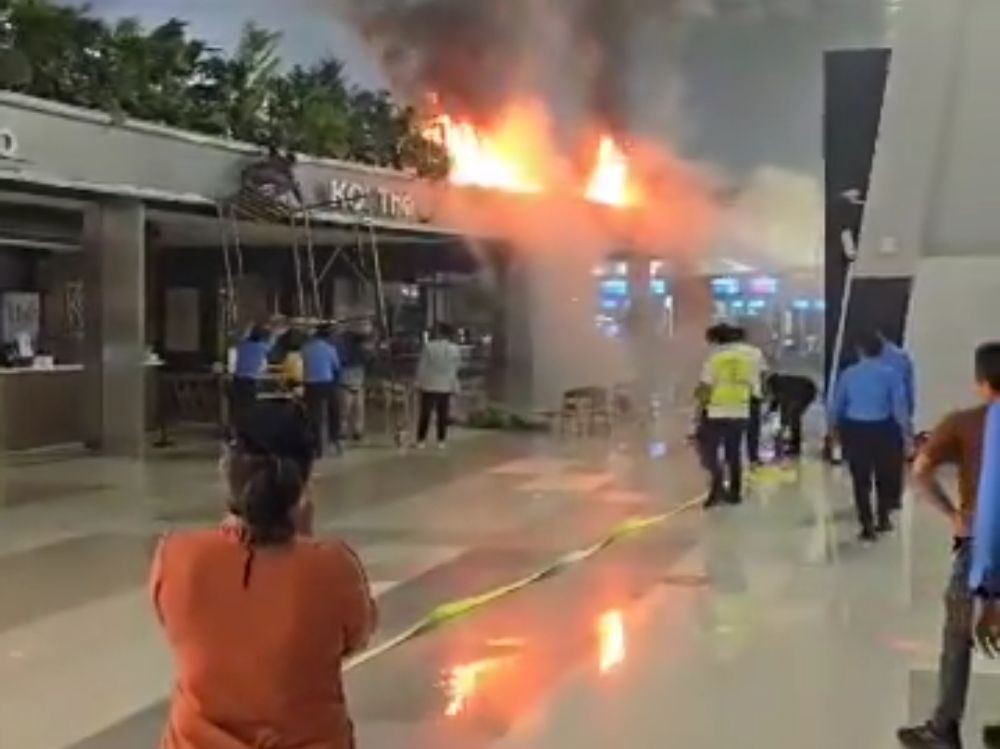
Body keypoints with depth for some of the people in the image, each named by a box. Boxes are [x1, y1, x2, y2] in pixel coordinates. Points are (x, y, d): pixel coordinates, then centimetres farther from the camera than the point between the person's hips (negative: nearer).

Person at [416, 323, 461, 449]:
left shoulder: (429, 346, -12)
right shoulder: (455, 349, -2)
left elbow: (421, 366, -8)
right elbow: (458, 367, 6)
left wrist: (419, 382, 2)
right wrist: (454, 386, 17)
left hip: (429, 385, -2)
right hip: (446, 386, 2)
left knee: (425, 413, 3)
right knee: (443, 415, 8)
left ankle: (421, 440, 3)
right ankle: (441, 441, 8)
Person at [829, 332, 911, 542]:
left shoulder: (848, 373, 2)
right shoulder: (890, 374, -6)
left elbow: (836, 403, 9)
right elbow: (900, 405, -8)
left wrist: (834, 427, 23)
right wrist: (906, 430, 0)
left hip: (854, 429, 2)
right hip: (882, 429, -1)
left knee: (861, 479, 8)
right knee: (886, 475, 18)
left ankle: (867, 526, 10)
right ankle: (883, 519, 27)